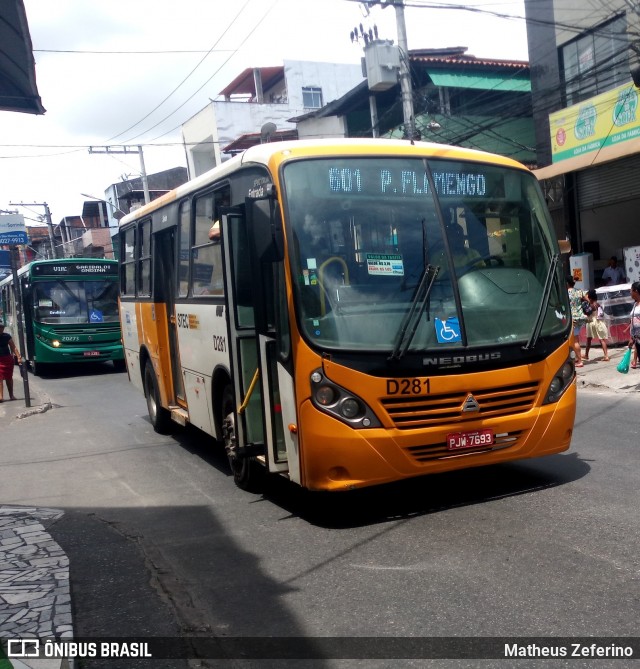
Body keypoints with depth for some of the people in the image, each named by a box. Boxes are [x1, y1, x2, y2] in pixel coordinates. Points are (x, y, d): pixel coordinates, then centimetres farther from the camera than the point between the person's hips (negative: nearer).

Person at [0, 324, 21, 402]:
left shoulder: (7, 336, -1)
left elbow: (13, 348, 1)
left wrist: (18, 357, -7)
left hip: (7, 359, 2)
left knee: (9, 378, 12)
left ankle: (11, 395, 23)